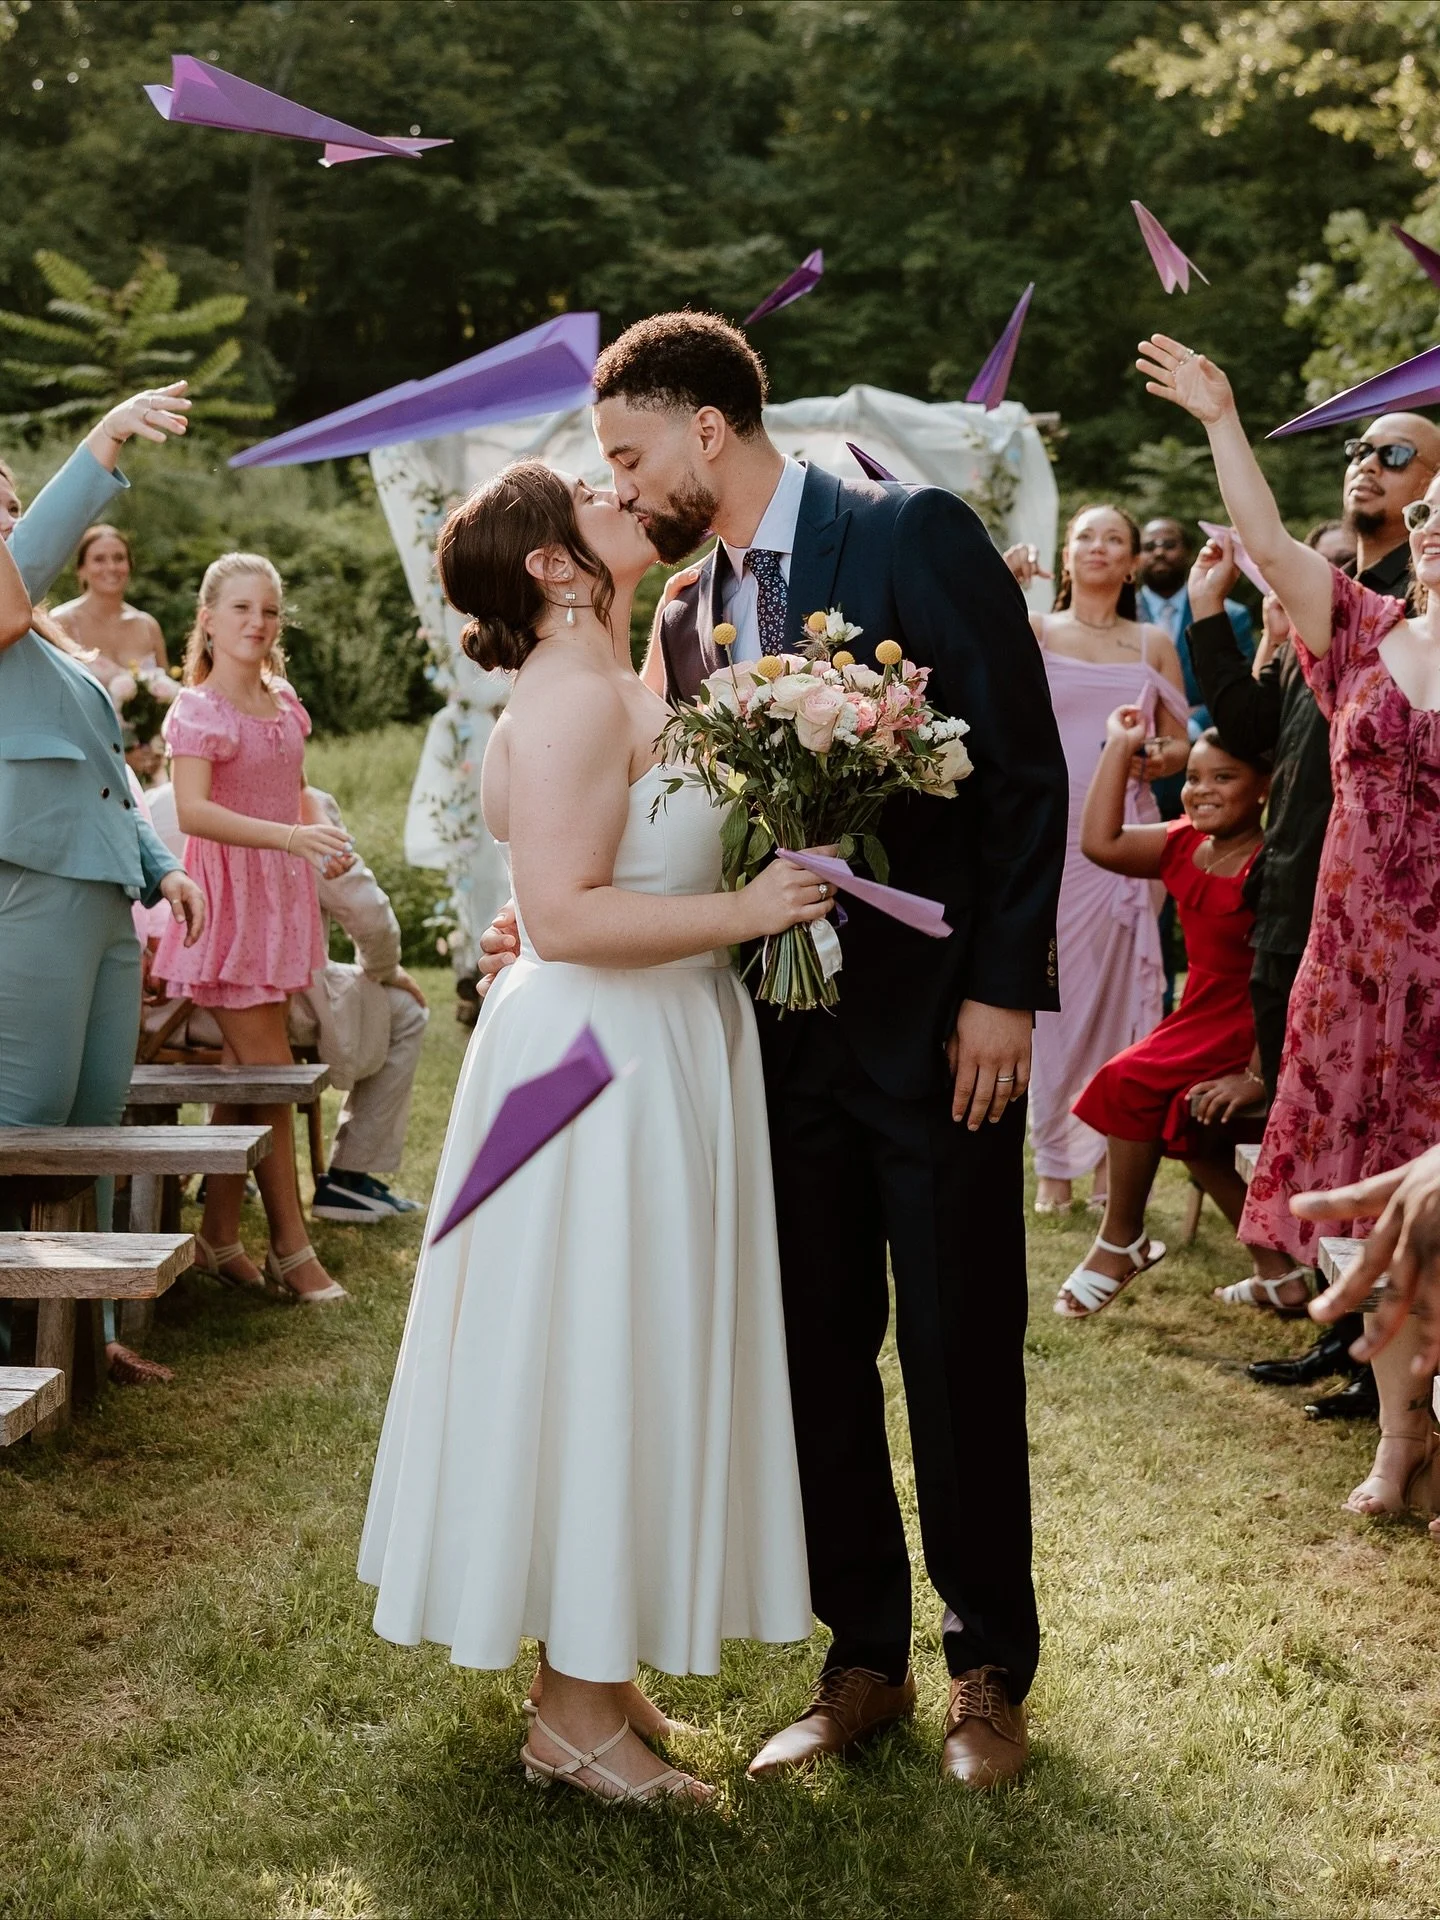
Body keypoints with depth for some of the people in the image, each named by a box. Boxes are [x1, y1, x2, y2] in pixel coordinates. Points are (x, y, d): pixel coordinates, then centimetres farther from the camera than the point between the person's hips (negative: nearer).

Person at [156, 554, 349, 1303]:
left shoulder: (284, 701, 11)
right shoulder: (197, 709, -11)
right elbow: (192, 811, -24)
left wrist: (319, 840, 16)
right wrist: (288, 836, -33)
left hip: (279, 897, 7)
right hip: (227, 896, -7)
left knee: (244, 1075, 10)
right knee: (272, 1074, -6)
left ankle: (220, 1237, 18)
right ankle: (290, 1250, 2)